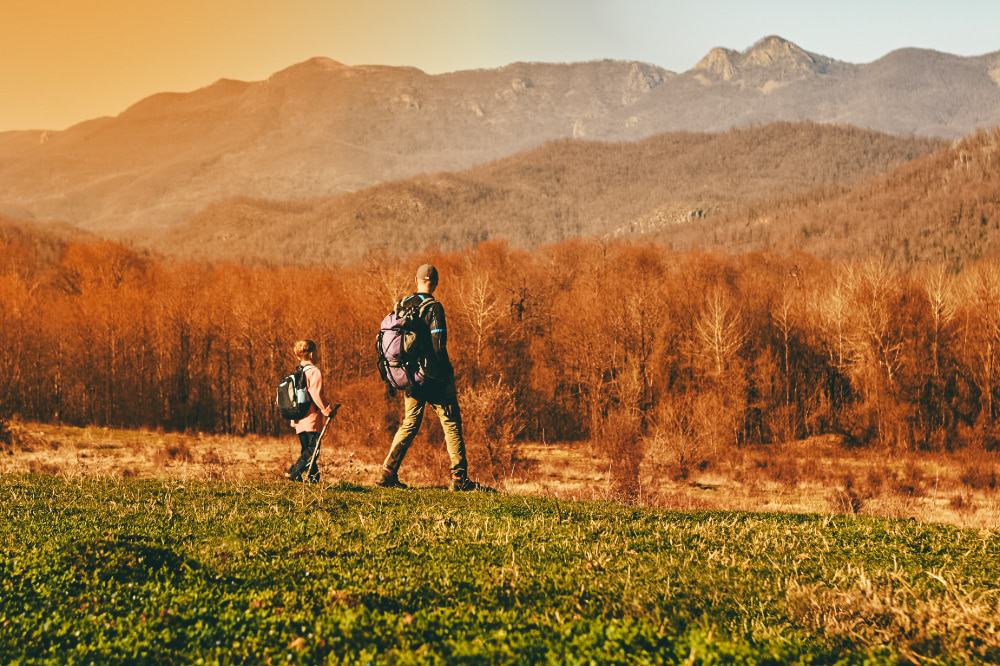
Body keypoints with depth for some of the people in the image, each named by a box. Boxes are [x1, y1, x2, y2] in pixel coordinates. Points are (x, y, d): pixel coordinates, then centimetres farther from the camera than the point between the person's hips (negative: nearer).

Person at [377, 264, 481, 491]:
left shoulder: (402, 305, 7)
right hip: (435, 377, -6)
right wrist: (446, 373, -9)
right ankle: (459, 478, -1)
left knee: (409, 423, 14)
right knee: (451, 423, 2)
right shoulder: (434, 308, -12)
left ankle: (388, 473, 7)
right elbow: (438, 344, -18)